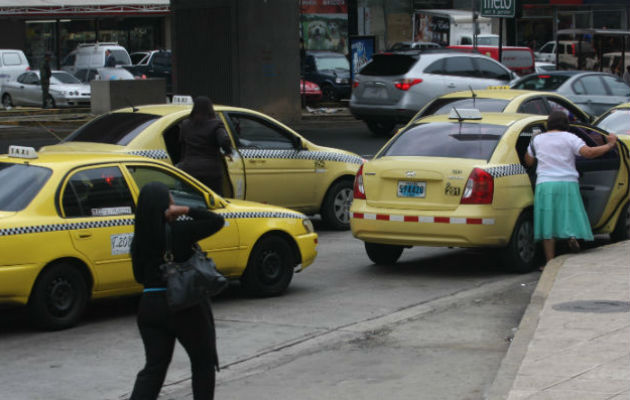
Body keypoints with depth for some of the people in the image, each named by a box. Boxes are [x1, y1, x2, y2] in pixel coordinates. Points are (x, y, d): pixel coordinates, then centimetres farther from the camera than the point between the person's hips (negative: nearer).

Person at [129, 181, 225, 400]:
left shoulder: (139, 239, 1)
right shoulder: (179, 231, -14)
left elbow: (139, 276, 10)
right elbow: (217, 221, -8)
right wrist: (186, 210, -14)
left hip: (150, 306, 4)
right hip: (186, 307, -4)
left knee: (154, 366, 9)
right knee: (203, 362, 15)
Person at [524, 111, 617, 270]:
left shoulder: (537, 140, 9)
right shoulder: (570, 138, 0)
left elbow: (528, 161, 18)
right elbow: (588, 152, -12)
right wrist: (609, 145, -1)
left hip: (545, 185, 1)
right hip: (568, 184, -1)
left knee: (548, 223, 1)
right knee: (570, 214, 13)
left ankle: (550, 262, -2)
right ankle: (573, 236, -19)